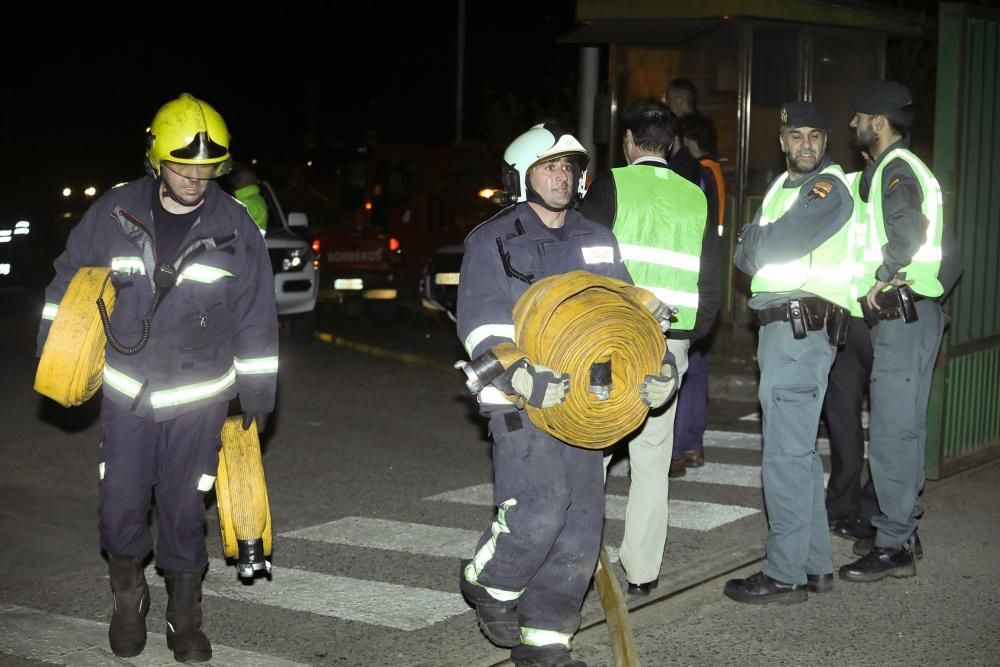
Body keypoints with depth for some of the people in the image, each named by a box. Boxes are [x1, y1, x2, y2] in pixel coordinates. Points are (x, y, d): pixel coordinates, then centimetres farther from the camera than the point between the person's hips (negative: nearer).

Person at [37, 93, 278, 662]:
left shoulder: (235, 225, -6)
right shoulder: (114, 213, -6)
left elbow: (257, 320, 1)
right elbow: (70, 281, 8)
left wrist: (258, 398, 3)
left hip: (200, 397, -1)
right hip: (126, 390, 1)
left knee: (184, 510, 4)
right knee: (121, 506, 5)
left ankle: (185, 616, 22)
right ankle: (128, 599, 29)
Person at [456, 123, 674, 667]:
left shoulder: (597, 241, 16)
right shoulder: (493, 241, -1)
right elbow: (482, 325, -10)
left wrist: (653, 367, 2)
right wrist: (522, 378, -25)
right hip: (520, 399, -6)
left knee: (582, 522, 3)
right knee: (541, 506, -21)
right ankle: (490, 582, 9)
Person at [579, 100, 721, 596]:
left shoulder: (612, 185, -3)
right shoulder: (696, 198, 9)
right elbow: (713, 281, 8)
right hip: (671, 344, 4)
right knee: (652, 459, 10)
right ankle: (642, 570, 13)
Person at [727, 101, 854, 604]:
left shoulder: (828, 188, -9)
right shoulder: (781, 187, 20)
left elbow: (768, 247, -18)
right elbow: (746, 256, 13)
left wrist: (755, 240, 1)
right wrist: (757, 247, -6)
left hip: (802, 331, -10)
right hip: (779, 330, 10)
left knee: (785, 456, -9)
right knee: (801, 452, 14)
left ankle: (785, 575, -3)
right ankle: (816, 565, 23)